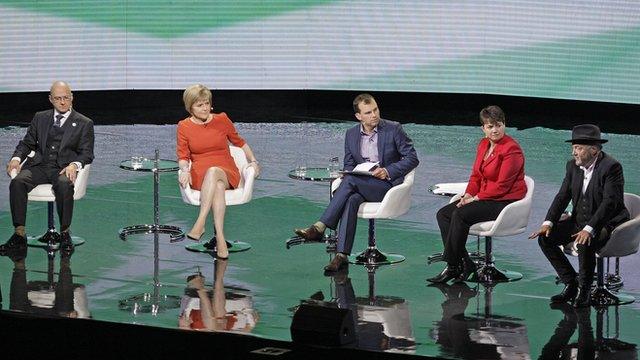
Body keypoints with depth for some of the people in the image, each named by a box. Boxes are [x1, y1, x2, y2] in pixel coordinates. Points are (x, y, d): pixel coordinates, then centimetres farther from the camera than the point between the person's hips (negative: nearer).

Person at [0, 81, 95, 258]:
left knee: (64, 185, -39)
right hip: (39, 165, 3)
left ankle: (64, 233, -24)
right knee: (17, 182, -29)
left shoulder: (84, 123, 12)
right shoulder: (40, 118, 21)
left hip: (64, 168, -3)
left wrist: (74, 165, -17)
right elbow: (27, 143, 21)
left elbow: (87, 153, 5)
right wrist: (17, 158, -1)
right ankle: (20, 234, -27)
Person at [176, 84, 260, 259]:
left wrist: (253, 161, 11)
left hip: (227, 173, 0)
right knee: (218, 186, -39)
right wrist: (185, 170, -15)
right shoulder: (184, 127, 9)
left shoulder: (222, 120, 10)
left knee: (213, 172, -39)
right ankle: (220, 239, -53)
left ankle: (200, 225, -51)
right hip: (199, 176, 0)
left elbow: (239, 142, 24)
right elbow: (183, 156, 7)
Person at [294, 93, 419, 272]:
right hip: (361, 186, 4)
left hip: (388, 184, -4)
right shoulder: (351, 134, 12)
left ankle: (319, 228, -34)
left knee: (350, 180, -31)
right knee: (351, 200, -33)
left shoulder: (394, 129, -1)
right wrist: (353, 172, -10)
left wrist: (387, 171, -15)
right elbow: (348, 165, 15)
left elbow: (412, 158, -2)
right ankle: (342, 254, -39)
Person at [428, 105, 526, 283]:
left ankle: (453, 267, -17)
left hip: (505, 202, -9)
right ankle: (464, 263, -13)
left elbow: (502, 186, -18)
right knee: (443, 214, -6)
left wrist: (476, 198, -15)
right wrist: (467, 195, -3)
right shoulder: (483, 144, 12)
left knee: (460, 214, -27)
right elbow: (476, 175, 15)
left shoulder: (511, 149, -14)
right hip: (484, 199, 9)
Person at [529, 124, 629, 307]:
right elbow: (563, 196, 5)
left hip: (607, 223, -8)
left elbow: (609, 202, -27)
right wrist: (548, 223, -11)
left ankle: (584, 290, -13)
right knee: (545, 238, -9)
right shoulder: (573, 166, 4)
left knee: (584, 243, -36)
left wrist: (589, 229, -37)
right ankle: (571, 284, 2)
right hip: (580, 220, 8)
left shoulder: (611, 167, -19)